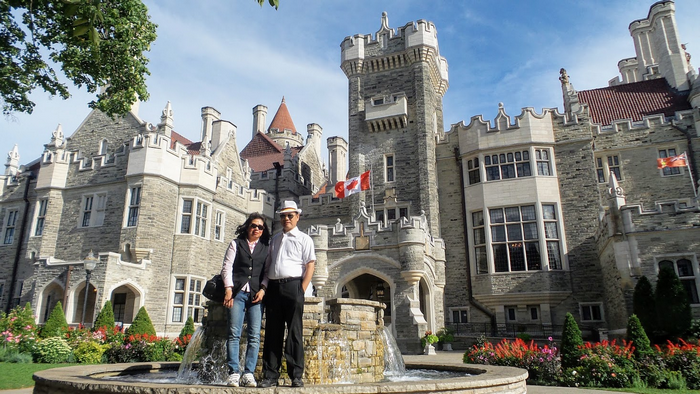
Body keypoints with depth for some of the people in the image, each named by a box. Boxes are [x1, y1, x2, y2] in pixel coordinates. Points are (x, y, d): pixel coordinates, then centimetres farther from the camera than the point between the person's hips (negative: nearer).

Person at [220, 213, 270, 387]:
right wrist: (229, 289, -6)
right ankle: (234, 373, 0)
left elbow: (268, 273, 11)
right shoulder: (236, 244, 13)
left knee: (254, 335, -4)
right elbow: (227, 267, 5)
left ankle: (249, 373, 1)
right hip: (237, 292, -1)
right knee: (234, 333, -4)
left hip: (256, 294, 1)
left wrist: (263, 290, -3)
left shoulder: (265, 248, 15)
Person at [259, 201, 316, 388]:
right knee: (272, 332, 6)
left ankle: (296, 375, 6)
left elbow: (310, 266, -2)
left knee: (294, 332, 0)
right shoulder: (274, 239, 19)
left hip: (293, 286, -4)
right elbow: (267, 266, 19)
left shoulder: (304, 239, 5)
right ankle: (270, 376, 12)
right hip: (273, 287, 5)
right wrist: (264, 286, 6)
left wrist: (302, 291, -11)